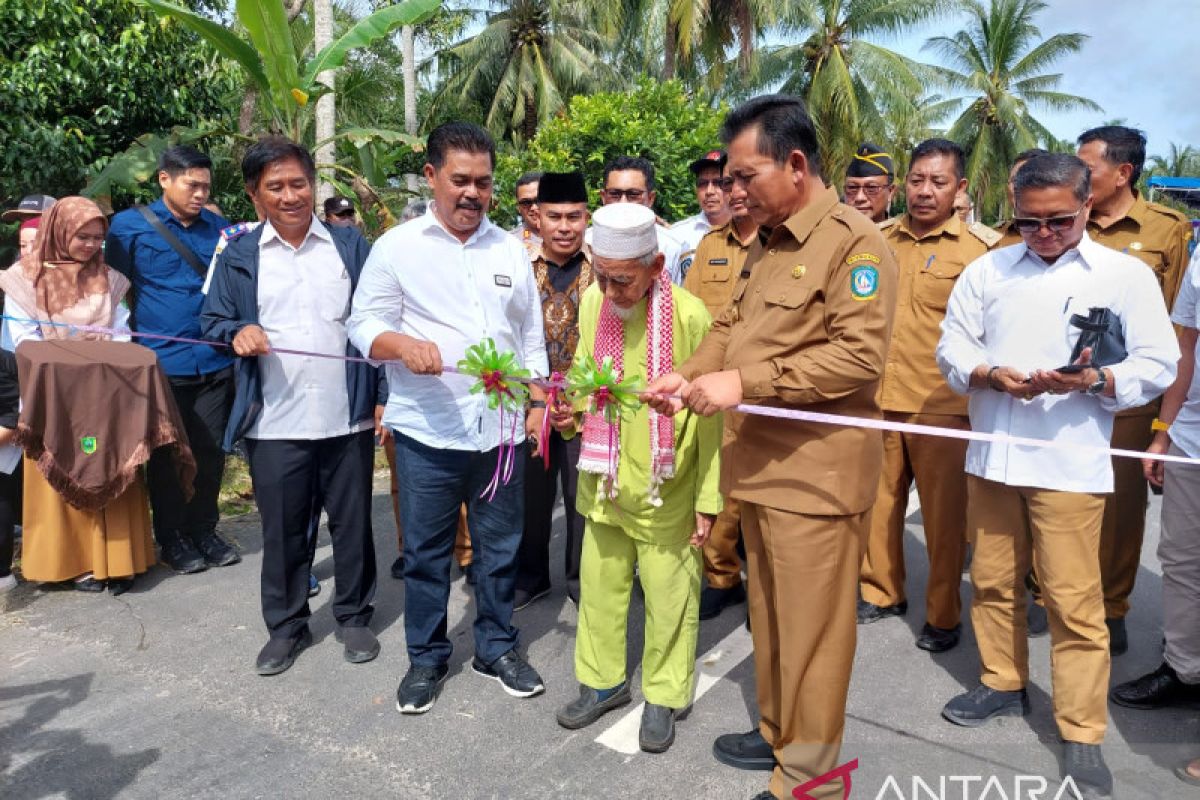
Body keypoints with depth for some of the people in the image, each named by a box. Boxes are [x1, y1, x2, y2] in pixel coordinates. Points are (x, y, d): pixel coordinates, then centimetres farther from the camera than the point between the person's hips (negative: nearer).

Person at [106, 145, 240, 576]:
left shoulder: (219, 228, 7)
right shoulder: (129, 226, -1)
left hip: (215, 363, 2)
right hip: (162, 363, -2)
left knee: (210, 453, 9)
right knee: (167, 454, 8)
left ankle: (203, 530, 25)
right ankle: (171, 538, 23)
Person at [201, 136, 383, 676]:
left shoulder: (350, 244, 4)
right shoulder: (239, 255, 6)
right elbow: (213, 320, 11)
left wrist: (383, 395, -5)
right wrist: (237, 332, -12)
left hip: (348, 418, 0)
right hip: (275, 423, 0)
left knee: (352, 523, 10)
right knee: (282, 529, 10)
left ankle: (354, 616, 28)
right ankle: (285, 626, 27)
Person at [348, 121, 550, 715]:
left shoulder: (511, 250, 10)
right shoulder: (397, 247, 0)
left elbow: (532, 336, 14)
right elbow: (364, 323, -3)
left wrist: (537, 404, 7)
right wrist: (403, 344, -23)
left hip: (502, 430, 3)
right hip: (427, 433, -2)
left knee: (500, 548, 13)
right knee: (425, 552, 9)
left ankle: (497, 648, 31)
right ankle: (426, 658, 27)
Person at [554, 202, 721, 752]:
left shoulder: (689, 315, -18)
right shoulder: (592, 302, -3)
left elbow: (710, 412, -11)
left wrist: (708, 497, -9)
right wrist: (571, 412, -8)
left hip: (665, 489, -4)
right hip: (604, 483, 5)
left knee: (669, 597, 10)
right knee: (599, 586, 17)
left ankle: (663, 697, 30)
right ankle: (602, 681, 37)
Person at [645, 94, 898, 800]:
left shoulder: (855, 243, -12)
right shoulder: (767, 243, 15)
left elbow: (859, 353, -21)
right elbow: (734, 326, 19)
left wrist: (743, 383, -22)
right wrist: (690, 374, 0)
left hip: (817, 471, -8)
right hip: (762, 462, 8)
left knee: (810, 627, 4)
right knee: (769, 614, 19)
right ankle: (776, 732, 38)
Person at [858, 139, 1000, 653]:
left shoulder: (981, 247, -4)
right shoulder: (878, 239, 8)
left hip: (942, 404, -3)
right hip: (876, 399, 4)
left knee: (944, 514, 6)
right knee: (878, 503, 13)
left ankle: (943, 615, 23)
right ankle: (881, 592, 32)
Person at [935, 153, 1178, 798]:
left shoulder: (1126, 275, 2)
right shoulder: (986, 270, 9)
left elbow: (1157, 365, -1)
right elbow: (951, 347, 6)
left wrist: (1092, 380, -20)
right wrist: (990, 376, -15)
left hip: (1069, 463, -3)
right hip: (990, 455, 3)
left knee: (1073, 600, 0)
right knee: (992, 580, 14)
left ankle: (1082, 734, 14)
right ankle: (1002, 684, 34)